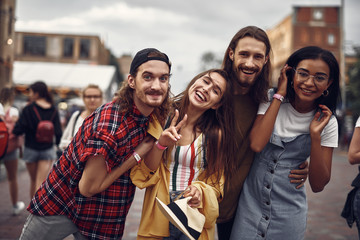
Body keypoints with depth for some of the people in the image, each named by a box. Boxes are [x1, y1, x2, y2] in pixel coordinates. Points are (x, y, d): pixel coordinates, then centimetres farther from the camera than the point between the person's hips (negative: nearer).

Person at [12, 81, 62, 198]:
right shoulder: (53, 110, -2)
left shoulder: (29, 109, -12)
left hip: (30, 149, -1)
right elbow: (58, 132, -2)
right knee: (41, 183, -2)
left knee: (33, 181, 17)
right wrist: (57, 143, 16)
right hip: (48, 149, 1)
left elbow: (18, 130, -14)